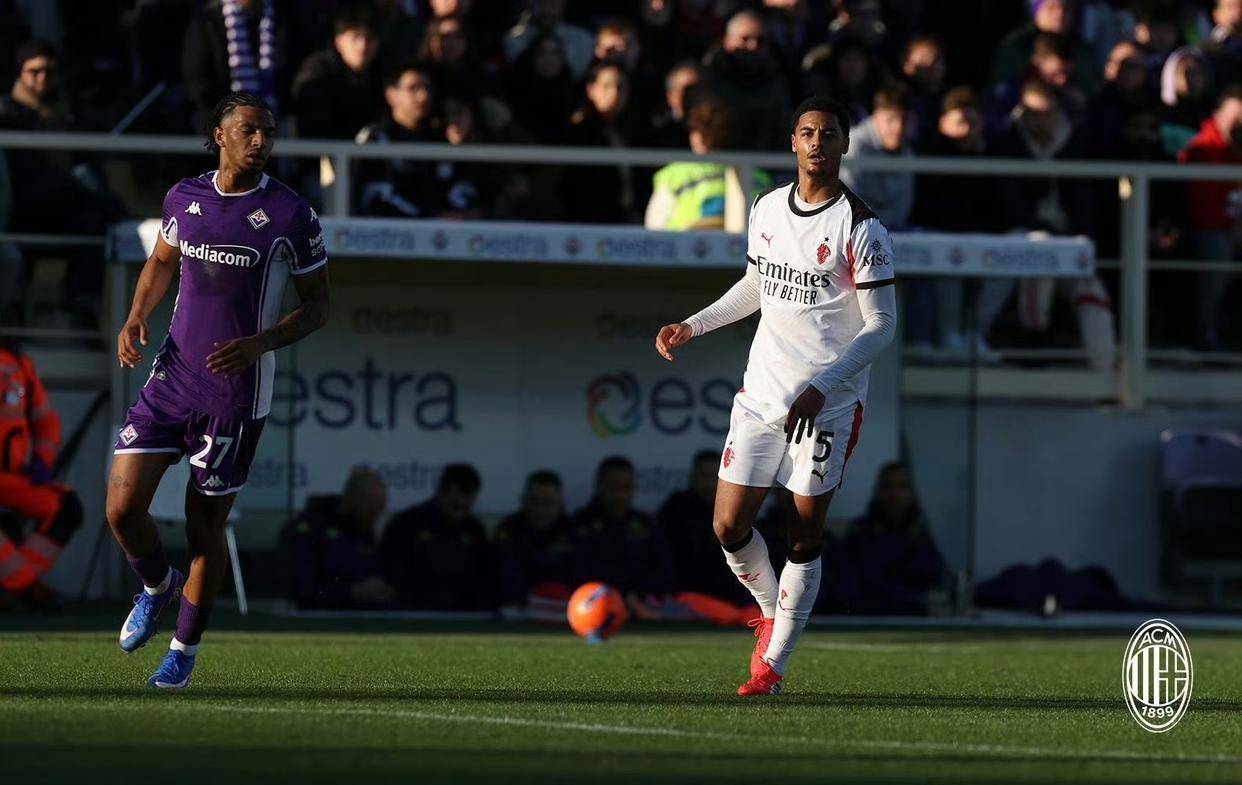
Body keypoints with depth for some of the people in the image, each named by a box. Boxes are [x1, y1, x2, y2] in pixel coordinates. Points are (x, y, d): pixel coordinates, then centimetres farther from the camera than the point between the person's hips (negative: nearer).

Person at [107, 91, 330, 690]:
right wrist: (136, 319, 4)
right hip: (170, 377, 3)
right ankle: (157, 586, 26)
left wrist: (259, 343, -17)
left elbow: (317, 307, -1)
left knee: (205, 528, 4)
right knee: (122, 508, -7)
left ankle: (185, 648, 23)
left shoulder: (292, 215, -7)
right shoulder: (184, 198, 4)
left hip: (236, 394, -3)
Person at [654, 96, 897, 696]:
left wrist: (822, 387, -20)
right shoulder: (766, 209, 8)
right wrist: (692, 326, 17)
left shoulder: (861, 229, -11)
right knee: (729, 527, 2)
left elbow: (881, 325, -11)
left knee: (804, 536, -2)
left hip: (828, 404, -5)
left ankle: (774, 664, 8)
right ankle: (772, 612, 30)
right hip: (762, 392, 5)